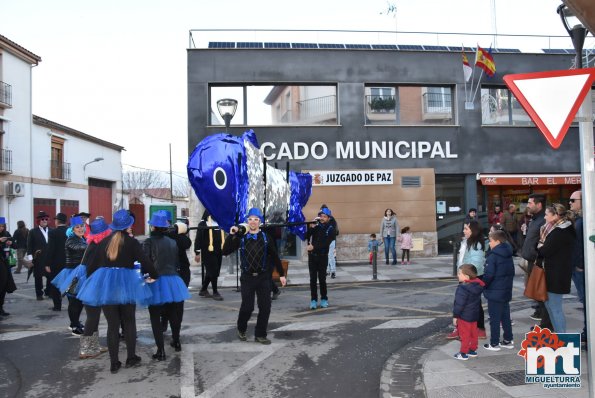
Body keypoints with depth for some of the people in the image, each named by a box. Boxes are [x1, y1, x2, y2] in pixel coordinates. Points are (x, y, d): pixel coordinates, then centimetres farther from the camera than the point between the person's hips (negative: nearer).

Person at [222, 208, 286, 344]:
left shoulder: (266, 237, 0)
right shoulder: (241, 237, -1)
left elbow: (275, 257, 5)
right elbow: (225, 252, -6)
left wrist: (281, 274, 6)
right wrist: (230, 235, -17)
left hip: (263, 277, 1)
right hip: (247, 277, -1)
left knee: (265, 307, 1)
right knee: (247, 306, -1)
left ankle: (260, 335, 17)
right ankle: (241, 329, 28)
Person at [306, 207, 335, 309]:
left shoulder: (330, 229, -1)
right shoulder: (315, 226, 6)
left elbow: (325, 243, -13)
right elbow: (306, 237, 0)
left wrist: (314, 247, -21)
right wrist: (310, 228, -15)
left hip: (323, 256, -2)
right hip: (312, 255, 2)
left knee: (322, 278, 1)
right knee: (313, 279, 1)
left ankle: (324, 299, 13)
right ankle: (313, 299, 4)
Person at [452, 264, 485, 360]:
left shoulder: (463, 288, -27)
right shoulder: (478, 286, 0)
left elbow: (459, 304, -23)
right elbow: (478, 301, 12)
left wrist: (455, 316, -14)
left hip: (464, 316, -8)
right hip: (474, 315, 8)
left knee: (464, 335, 2)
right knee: (473, 333, 18)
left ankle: (463, 353, 10)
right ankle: (473, 350, 30)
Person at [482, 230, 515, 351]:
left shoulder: (493, 256, -19)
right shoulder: (508, 255, 7)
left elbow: (489, 275, -22)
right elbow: (511, 272, 15)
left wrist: (483, 285, -7)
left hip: (494, 293, -8)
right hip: (506, 292, 8)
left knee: (494, 318, 1)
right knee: (505, 317, 17)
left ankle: (494, 344, 8)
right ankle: (508, 340, 25)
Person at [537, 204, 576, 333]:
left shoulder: (559, 232, -21)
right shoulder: (564, 229, 11)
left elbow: (545, 251, -22)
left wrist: (540, 247, -2)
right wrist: (542, 247, -7)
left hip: (556, 274, -10)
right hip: (556, 272, 10)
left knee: (555, 307, -2)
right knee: (549, 303, 20)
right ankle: (558, 332, 30)